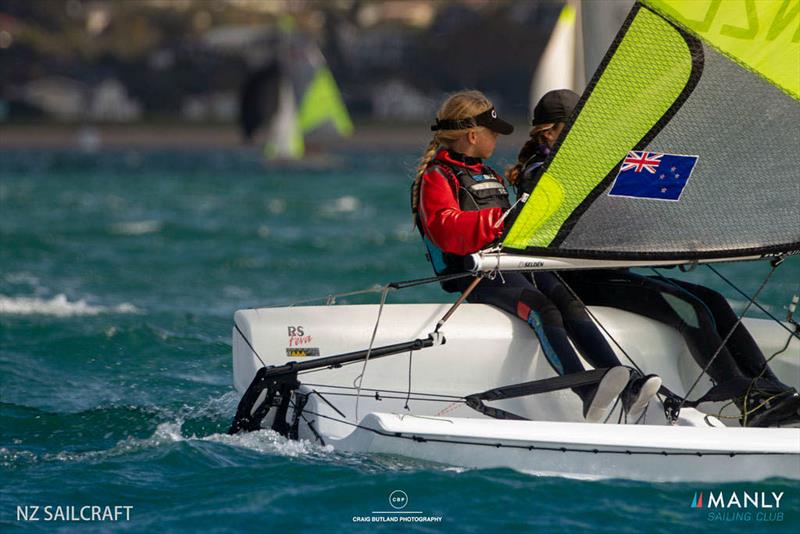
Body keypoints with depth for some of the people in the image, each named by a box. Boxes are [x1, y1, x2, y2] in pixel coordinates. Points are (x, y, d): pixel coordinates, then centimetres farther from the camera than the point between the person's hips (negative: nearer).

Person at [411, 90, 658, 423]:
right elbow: (446, 230, -18)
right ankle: (587, 393, -50)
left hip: (511, 269, 8)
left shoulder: (489, 177, 31)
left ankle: (628, 388, -32)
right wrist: (500, 220, -26)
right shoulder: (436, 178, 2)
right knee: (541, 308, -33)